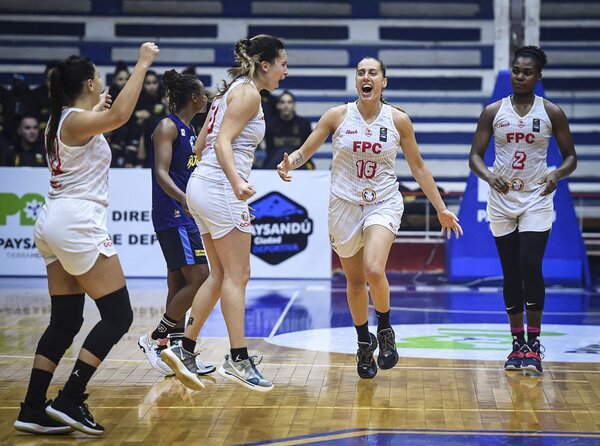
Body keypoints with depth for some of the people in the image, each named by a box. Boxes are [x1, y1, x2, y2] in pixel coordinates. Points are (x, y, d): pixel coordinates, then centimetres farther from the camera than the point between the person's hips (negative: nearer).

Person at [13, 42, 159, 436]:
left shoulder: (62, 120, 14)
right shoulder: (78, 121, -12)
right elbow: (119, 115, -33)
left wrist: (97, 108, 42)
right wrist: (142, 64, -28)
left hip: (56, 225, 10)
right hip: (78, 225, -10)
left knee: (65, 322, 10)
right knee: (118, 315, -5)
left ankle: (33, 410, 8)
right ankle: (69, 401, -8)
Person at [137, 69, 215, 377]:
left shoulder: (189, 131, 18)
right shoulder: (168, 127, -9)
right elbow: (161, 174, -20)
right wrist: (184, 199, -35)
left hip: (186, 217, 9)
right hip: (172, 216, -9)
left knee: (180, 285, 8)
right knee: (199, 279, -15)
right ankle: (156, 339, -7)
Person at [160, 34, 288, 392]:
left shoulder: (233, 90, 19)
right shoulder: (248, 92, -9)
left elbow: (201, 145, 20)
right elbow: (223, 143, -20)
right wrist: (237, 181, -34)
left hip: (203, 186, 10)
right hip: (221, 189, -10)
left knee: (220, 276, 12)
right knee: (237, 276, -6)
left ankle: (185, 350, 12)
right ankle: (238, 359, -5)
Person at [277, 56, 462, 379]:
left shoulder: (398, 120, -3)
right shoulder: (337, 116, -4)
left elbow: (418, 166, 6)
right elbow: (304, 151, 0)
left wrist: (441, 209, 7)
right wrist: (289, 163, -24)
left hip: (383, 203, -1)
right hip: (344, 204, 2)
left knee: (374, 270, -25)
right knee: (354, 280, 10)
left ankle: (385, 329, 1)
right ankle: (364, 342, 32)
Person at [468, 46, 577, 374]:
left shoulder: (552, 113, -1)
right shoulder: (493, 112, 1)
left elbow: (570, 156, 3)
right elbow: (475, 156, 1)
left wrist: (557, 174, -19)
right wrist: (488, 176, -21)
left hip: (536, 199, -2)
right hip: (502, 200, 2)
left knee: (531, 267, -15)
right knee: (511, 273, 6)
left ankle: (534, 343, -3)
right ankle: (518, 343, 17)